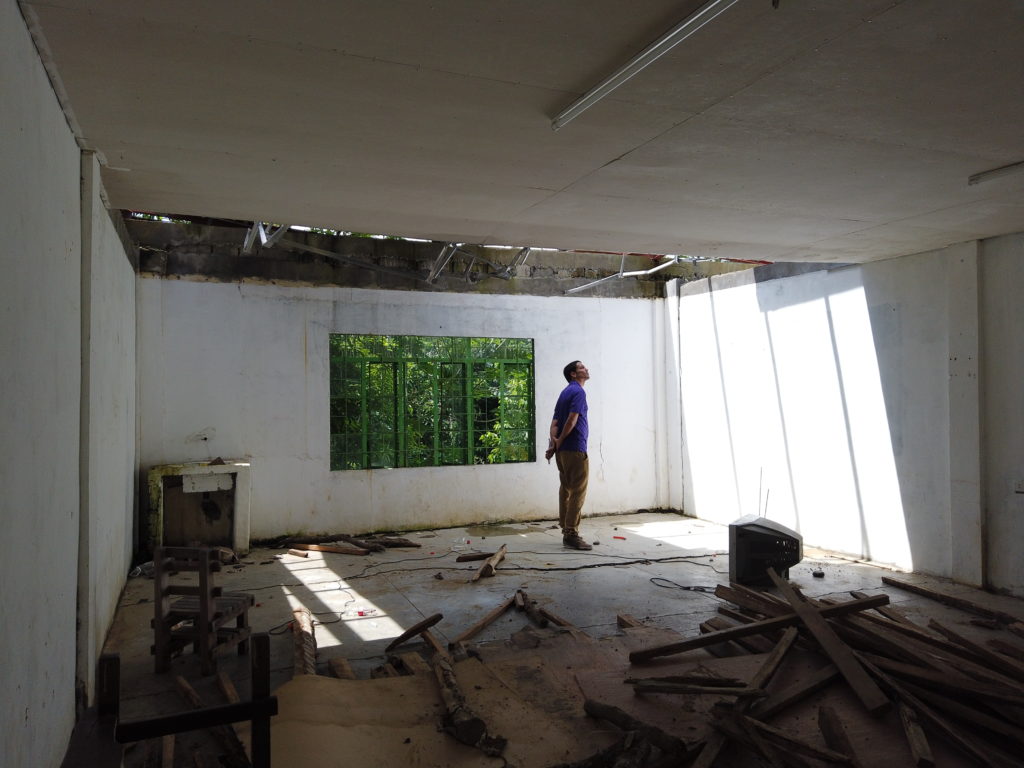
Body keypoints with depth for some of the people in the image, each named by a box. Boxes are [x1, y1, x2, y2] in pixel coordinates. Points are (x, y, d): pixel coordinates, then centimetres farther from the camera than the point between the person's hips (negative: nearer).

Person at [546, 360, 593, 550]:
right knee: (578, 492, -7)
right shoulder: (578, 392, -9)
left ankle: (566, 531, 17)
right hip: (575, 449, -9)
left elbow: (554, 422, 9)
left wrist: (553, 443, -3)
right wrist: (559, 442, -8)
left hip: (562, 451, 9)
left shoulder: (565, 392, 18)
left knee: (566, 491, 12)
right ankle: (572, 534, -7)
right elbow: (572, 420, -19)